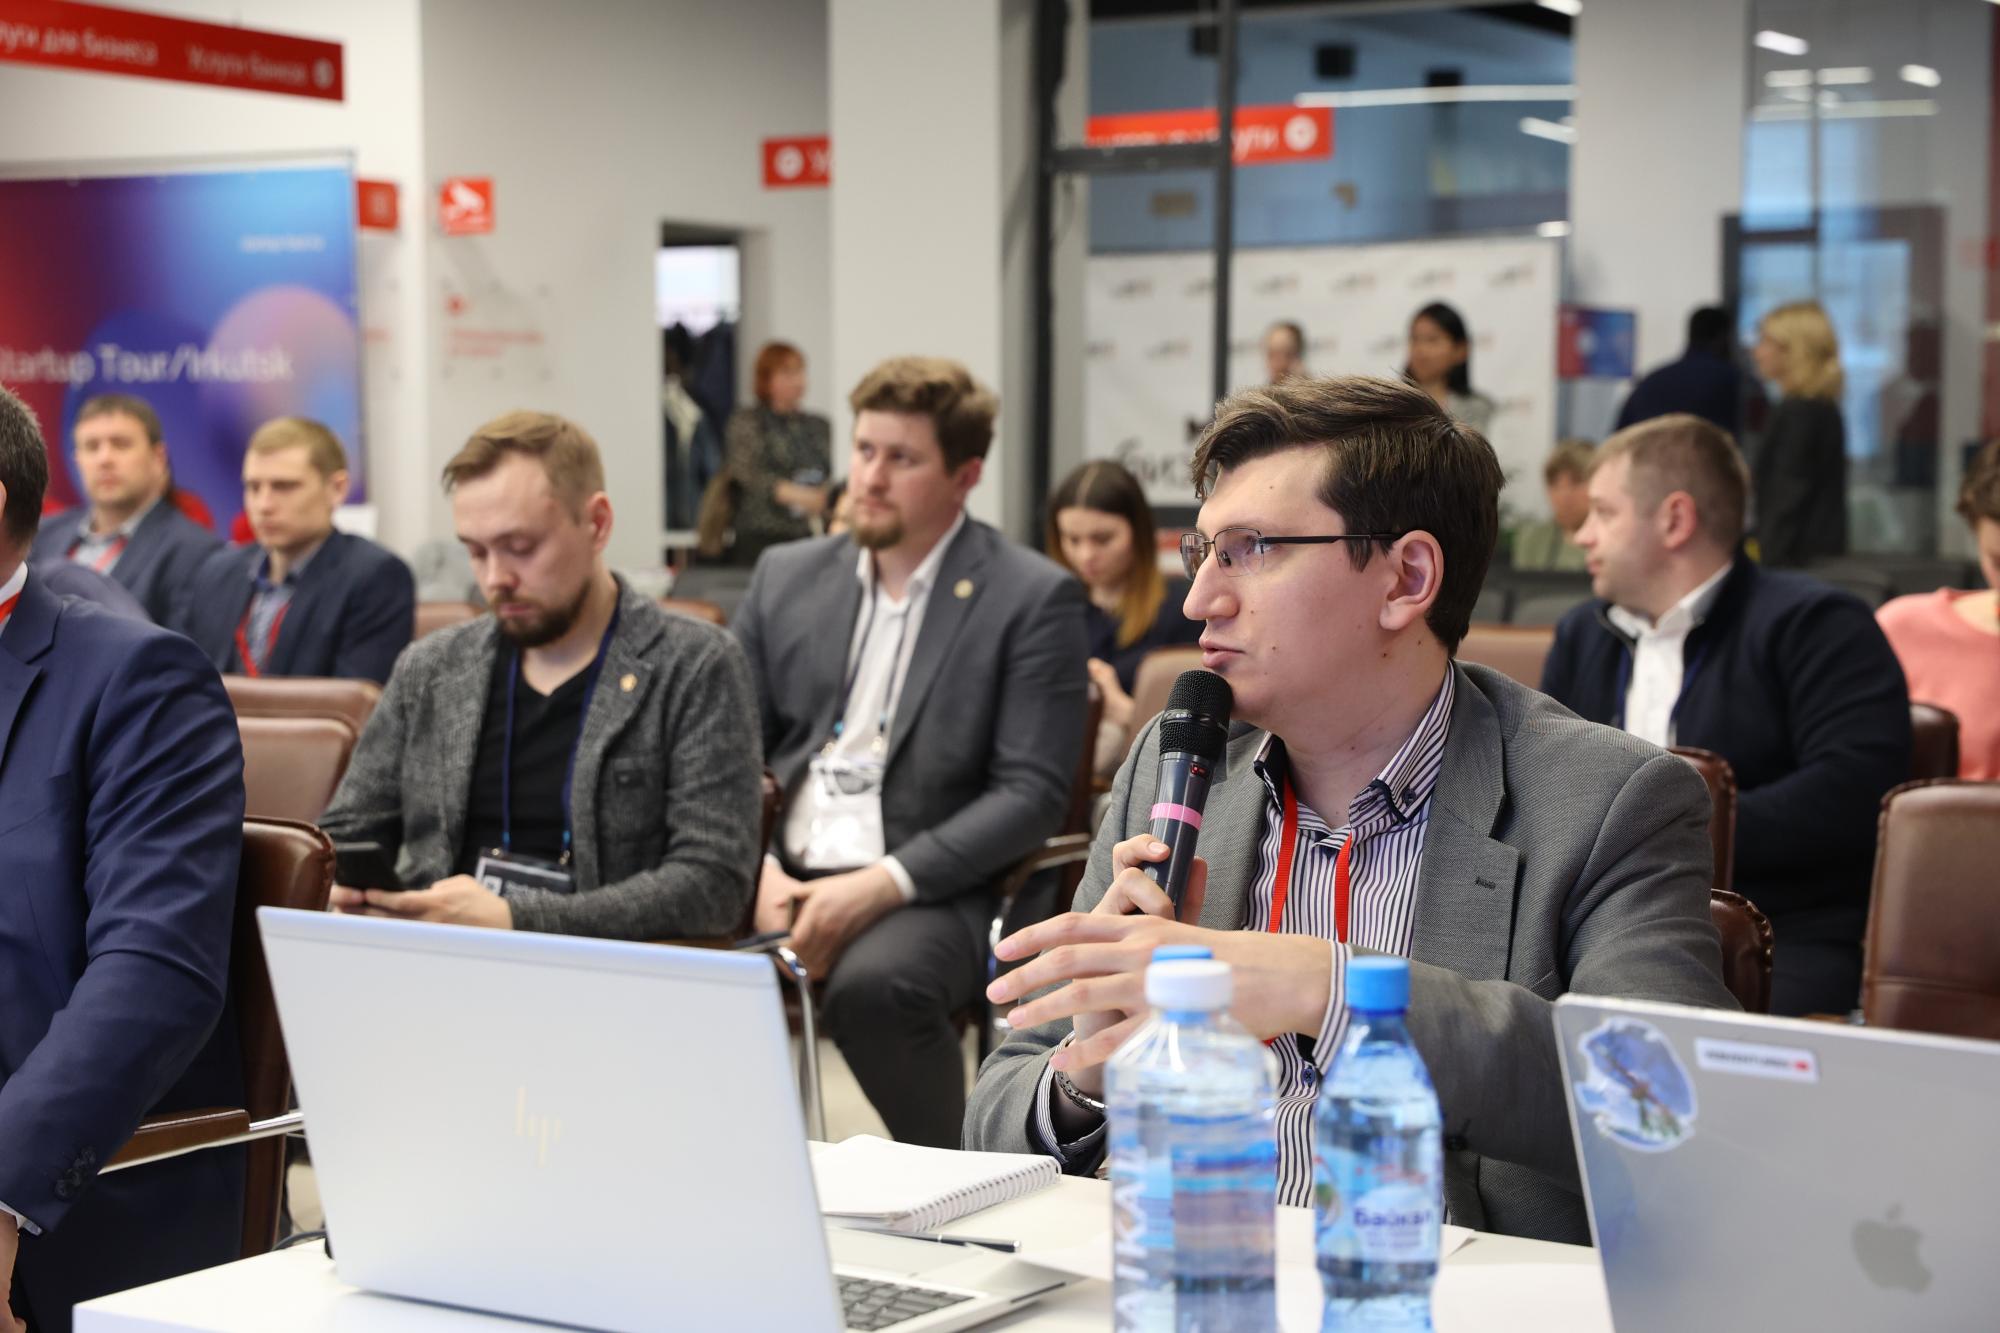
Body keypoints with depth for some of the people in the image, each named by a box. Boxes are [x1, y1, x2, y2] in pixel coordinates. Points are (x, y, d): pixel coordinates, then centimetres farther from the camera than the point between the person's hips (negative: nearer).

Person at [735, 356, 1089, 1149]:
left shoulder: (1032, 599, 0)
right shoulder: (786, 577, 16)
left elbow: (1032, 792, -7)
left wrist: (880, 885, -16)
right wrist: (757, 870, -6)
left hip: (930, 894, -4)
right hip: (783, 879, 4)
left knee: (874, 985, -36)